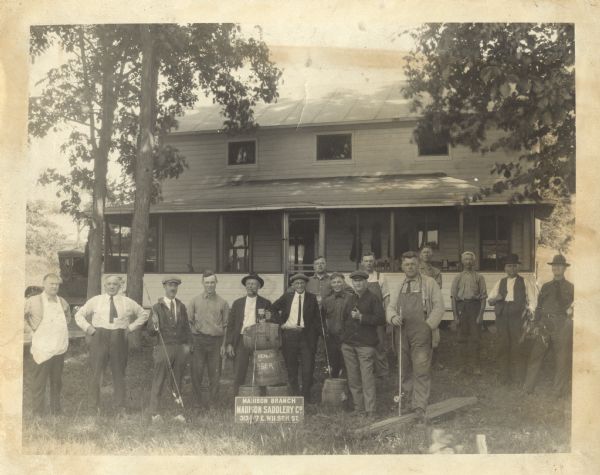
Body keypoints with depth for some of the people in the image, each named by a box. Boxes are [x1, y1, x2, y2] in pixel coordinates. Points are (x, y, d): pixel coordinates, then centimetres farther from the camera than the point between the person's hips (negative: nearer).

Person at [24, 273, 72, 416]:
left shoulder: (63, 302, 8)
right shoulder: (33, 301, -8)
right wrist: (30, 328, -4)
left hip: (60, 349, 5)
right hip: (42, 349, -5)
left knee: (57, 382, 13)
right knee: (39, 383, 0)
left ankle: (56, 410, 25)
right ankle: (38, 413, 9)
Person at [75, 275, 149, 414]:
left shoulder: (127, 302, 8)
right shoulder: (95, 301, 7)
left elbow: (144, 314, 17)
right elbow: (79, 315, 15)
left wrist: (131, 327, 7)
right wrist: (87, 327, 1)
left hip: (119, 338, 1)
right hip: (99, 337, 0)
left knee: (119, 372, 6)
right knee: (96, 372, -1)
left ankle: (121, 406, 14)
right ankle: (94, 406, 9)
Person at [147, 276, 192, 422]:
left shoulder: (181, 307, 12)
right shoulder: (157, 307, -1)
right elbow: (150, 332, -4)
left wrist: (188, 344, 6)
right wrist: (154, 325, -25)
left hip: (180, 348, 4)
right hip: (163, 348, -4)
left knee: (177, 382, 11)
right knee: (158, 381, -2)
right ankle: (154, 413, 5)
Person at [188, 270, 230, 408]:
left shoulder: (222, 303, 8)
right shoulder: (195, 301, 7)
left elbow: (225, 325, 9)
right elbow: (188, 322, 7)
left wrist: (223, 345, 3)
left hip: (216, 341, 1)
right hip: (198, 340, 0)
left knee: (215, 373, 3)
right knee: (196, 372, -1)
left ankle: (213, 402, 14)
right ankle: (197, 401, 11)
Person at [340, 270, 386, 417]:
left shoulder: (373, 299, -1)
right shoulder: (350, 299, 16)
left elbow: (380, 318, -10)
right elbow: (344, 318, 27)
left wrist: (361, 317, -15)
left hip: (365, 344, -6)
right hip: (348, 344, 6)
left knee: (367, 378, -9)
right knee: (353, 379, 7)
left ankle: (370, 411, -5)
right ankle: (358, 408, 16)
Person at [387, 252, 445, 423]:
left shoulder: (429, 283, 2)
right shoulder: (399, 286, 13)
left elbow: (439, 306, -1)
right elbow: (390, 306, 16)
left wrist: (429, 325, -9)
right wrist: (393, 317, -6)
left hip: (421, 333, -4)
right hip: (402, 332, 4)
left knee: (421, 371, -6)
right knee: (404, 369, 11)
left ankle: (419, 407, -2)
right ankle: (405, 395, 24)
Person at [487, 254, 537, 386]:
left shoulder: (524, 282, 8)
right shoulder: (500, 283, 16)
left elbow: (532, 300, 7)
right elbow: (489, 300, 15)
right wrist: (495, 298, -8)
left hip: (517, 317, -2)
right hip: (502, 318, 3)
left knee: (518, 347, -4)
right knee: (503, 347, 3)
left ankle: (518, 378, 5)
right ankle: (505, 377, 11)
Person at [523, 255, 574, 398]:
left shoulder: (570, 288, 7)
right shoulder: (546, 286, 15)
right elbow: (539, 306, 13)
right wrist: (537, 322, 4)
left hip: (562, 326, -2)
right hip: (545, 325, 2)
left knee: (562, 358, 2)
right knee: (536, 355, 1)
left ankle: (560, 390, 14)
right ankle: (528, 387, 9)